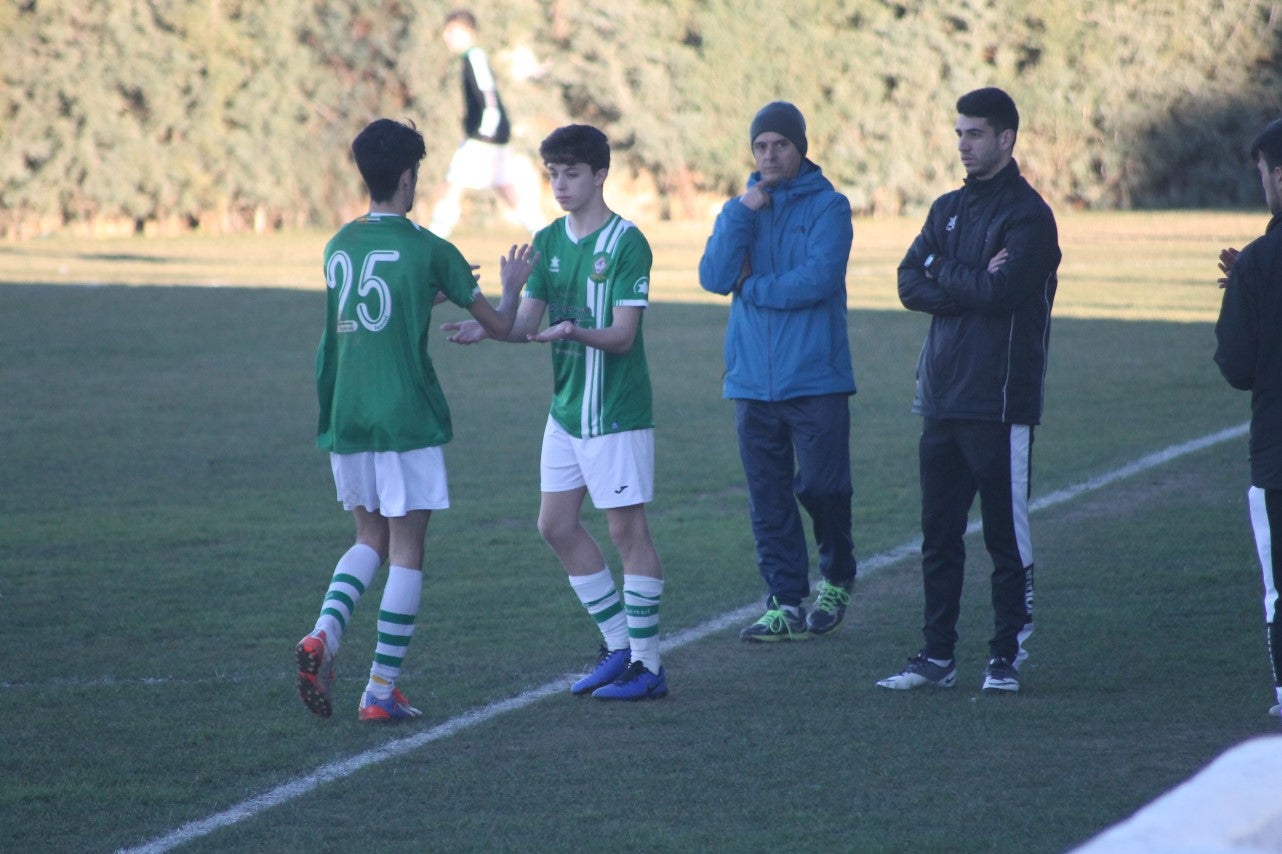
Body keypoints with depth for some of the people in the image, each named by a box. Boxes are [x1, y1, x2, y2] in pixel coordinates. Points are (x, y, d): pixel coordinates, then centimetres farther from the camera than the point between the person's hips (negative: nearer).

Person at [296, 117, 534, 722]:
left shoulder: (338, 247, 9)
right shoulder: (427, 250, -6)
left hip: (344, 419, 5)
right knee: (406, 551, 3)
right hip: (406, 420, -5)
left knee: (371, 540, 18)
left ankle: (324, 635, -8)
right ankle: (382, 690, 0)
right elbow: (499, 325, 1)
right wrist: (512, 287, 23)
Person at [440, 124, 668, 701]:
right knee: (557, 525, 8)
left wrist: (574, 332, -35)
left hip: (617, 412, -8)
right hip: (566, 409, 8)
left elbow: (623, 335, -17)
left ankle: (647, 665, 3)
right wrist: (485, 329, -13)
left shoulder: (627, 243, -12)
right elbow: (527, 322, 6)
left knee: (627, 529, -4)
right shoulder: (548, 242, 9)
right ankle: (619, 647, 21)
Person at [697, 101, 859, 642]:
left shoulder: (827, 206, -2)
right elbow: (714, 277, -4)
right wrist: (742, 212, -13)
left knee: (821, 487, -2)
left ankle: (837, 579, 22)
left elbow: (818, 278, -17)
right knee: (768, 499, 3)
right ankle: (787, 603, 8)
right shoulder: (739, 208, 11)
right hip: (753, 379, 4)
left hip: (815, 378, -4)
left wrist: (752, 287, -6)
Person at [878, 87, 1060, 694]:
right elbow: (910, 285, 6)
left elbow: (1002, 291, -18)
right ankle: (937, 656, 14)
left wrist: (943, 271, -4)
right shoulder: (948, 209, 16)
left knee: (1006, 536, -1)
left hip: (1000, 401, -7)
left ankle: (1007, 657, 5)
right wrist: (972, 286, -10)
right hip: (942, 395, 7)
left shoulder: (1028, 215, -6)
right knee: (938, 534, 8)